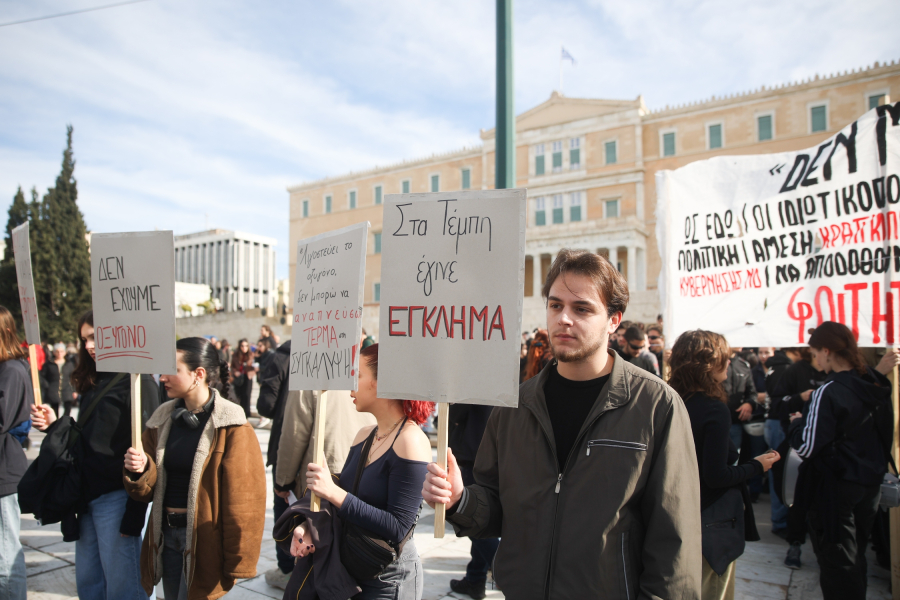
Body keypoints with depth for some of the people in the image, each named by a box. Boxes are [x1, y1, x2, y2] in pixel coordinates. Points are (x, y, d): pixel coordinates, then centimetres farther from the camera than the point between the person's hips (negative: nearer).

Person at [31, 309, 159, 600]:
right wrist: (54, 424, 0)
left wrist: (133, 516, -19)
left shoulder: (139, 383, -13)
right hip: (88, 497, 8)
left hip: (117, 497, -8)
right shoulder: (93, 384, 14)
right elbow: (85, 438, 18)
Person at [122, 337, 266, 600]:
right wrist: (140, 470, -15)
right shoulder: (163, 419, 5)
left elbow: (242, 503, -14)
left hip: (203, 540, -6)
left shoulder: (230, 428, -15)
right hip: (166, 536, 6)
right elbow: (148, 490, 8)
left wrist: (237, 565, -10)